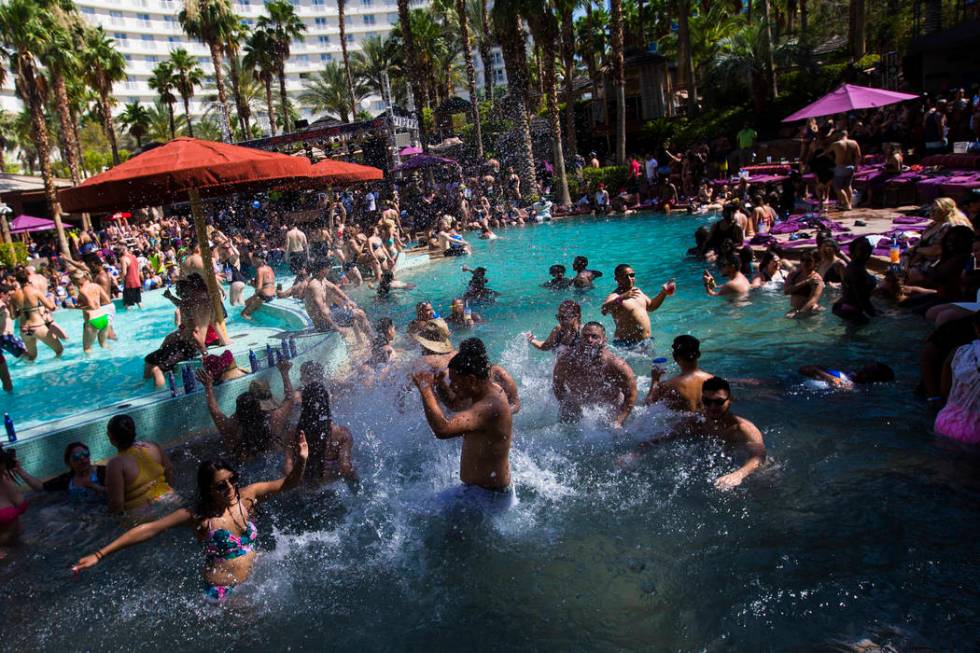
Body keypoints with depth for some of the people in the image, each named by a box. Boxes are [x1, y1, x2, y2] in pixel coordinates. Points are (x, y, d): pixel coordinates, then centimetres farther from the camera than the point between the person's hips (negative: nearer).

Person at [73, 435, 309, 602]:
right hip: (222, 593, -4)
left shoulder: (246, 496, -7)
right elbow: (147, 530, -14)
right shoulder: (198, 515, -16)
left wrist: (301, 461, -27)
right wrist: (99, 554, -16)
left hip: (254, 581, 4)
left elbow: (287, 483, -6)